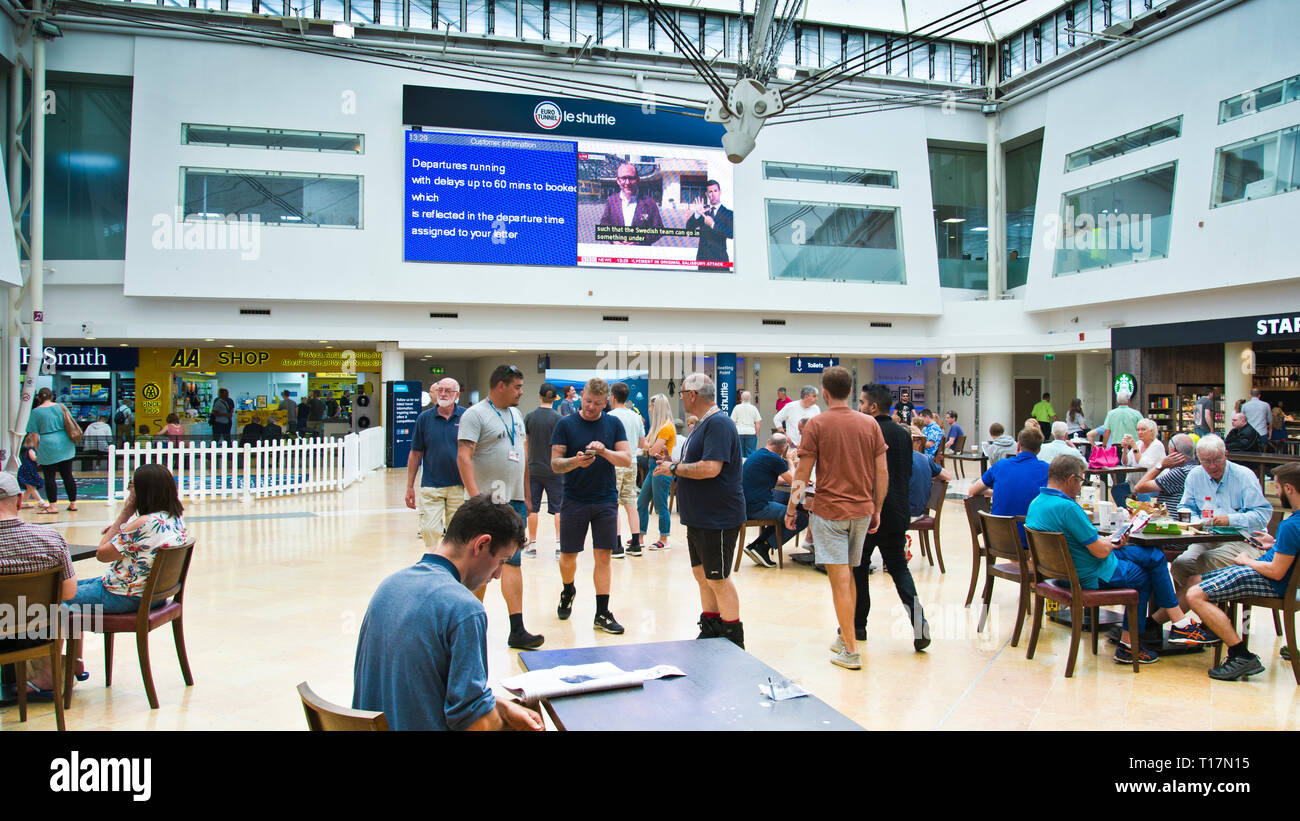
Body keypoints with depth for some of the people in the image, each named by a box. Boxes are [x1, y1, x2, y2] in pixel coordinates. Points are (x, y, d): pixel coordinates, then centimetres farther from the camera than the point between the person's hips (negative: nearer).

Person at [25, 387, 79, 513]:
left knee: (49, 477, 3)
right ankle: (73, 503, 13)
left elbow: (36, 436, -4)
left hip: (48, 446, -4)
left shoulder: (36, 412, -3)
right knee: (67, 475, 10)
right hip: (66, 446, 4)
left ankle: (52, 506, 4)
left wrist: (37, 452, 5)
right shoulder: (61, 407, 7)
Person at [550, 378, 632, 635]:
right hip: (574, 500, -1)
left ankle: (602, 614, 8)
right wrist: (575, 461, -24)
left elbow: (627, 460, -3)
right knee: (568, 556, 8)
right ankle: (568, 592, 39)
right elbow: (555, 464, -4)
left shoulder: (614, 424, 4)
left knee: (603, 556, 0)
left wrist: (604, 451, -20)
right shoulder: (566, 424, -1)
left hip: (606, 500, 1)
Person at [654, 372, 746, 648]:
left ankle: (734, 642, 10)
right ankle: (710, 631, 28)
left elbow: (710, 468, -29)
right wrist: (673, 465, 8)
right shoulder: (704, 423, 15)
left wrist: (674, 469, -17)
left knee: (717, 579, -2)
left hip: (718, 519, -10)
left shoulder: (718, 423, -19)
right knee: (702, 575, 16)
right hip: (699, 518, 10)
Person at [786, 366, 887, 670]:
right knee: (848, 575, 19)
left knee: (840, 580, -2)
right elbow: (882, 472, 5)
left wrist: (791, 509, 2)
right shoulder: (870, 424, 4)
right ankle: (845, 636, 29)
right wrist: (877, 510, 14)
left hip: (829, 511, -5)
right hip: (862, 510, 5)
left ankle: (851, 650, 1)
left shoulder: (817, 424, -8)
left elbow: (803, 473, -8)